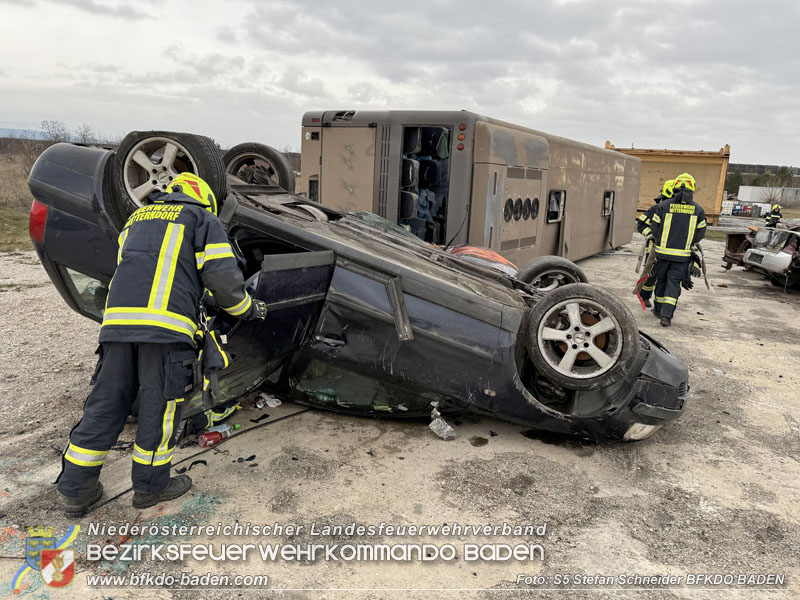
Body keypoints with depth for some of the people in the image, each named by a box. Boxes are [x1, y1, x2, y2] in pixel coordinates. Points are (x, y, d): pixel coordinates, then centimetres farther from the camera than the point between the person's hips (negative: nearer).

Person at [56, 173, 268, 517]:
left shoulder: (137, 217, 31)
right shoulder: (202, 219, 11)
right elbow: (222, 277, 1)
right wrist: (248, 309, 16)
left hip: (117, 319, 6)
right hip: (166, 323, -6)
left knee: (105, 403, 12)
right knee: (160, 405, 5)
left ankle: (77, 489, 19)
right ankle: (151, 485, 17)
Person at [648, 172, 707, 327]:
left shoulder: (663, 206, -5)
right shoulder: (698, 209, 0)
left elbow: (655, 228, 1)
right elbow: (700, 233, 6)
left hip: (663, 251, 0)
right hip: (682, 254, 0)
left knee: (661, 280, 15)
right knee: (674, 283, 2)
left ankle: (659, 309, 28)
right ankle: (666, 315, -8)